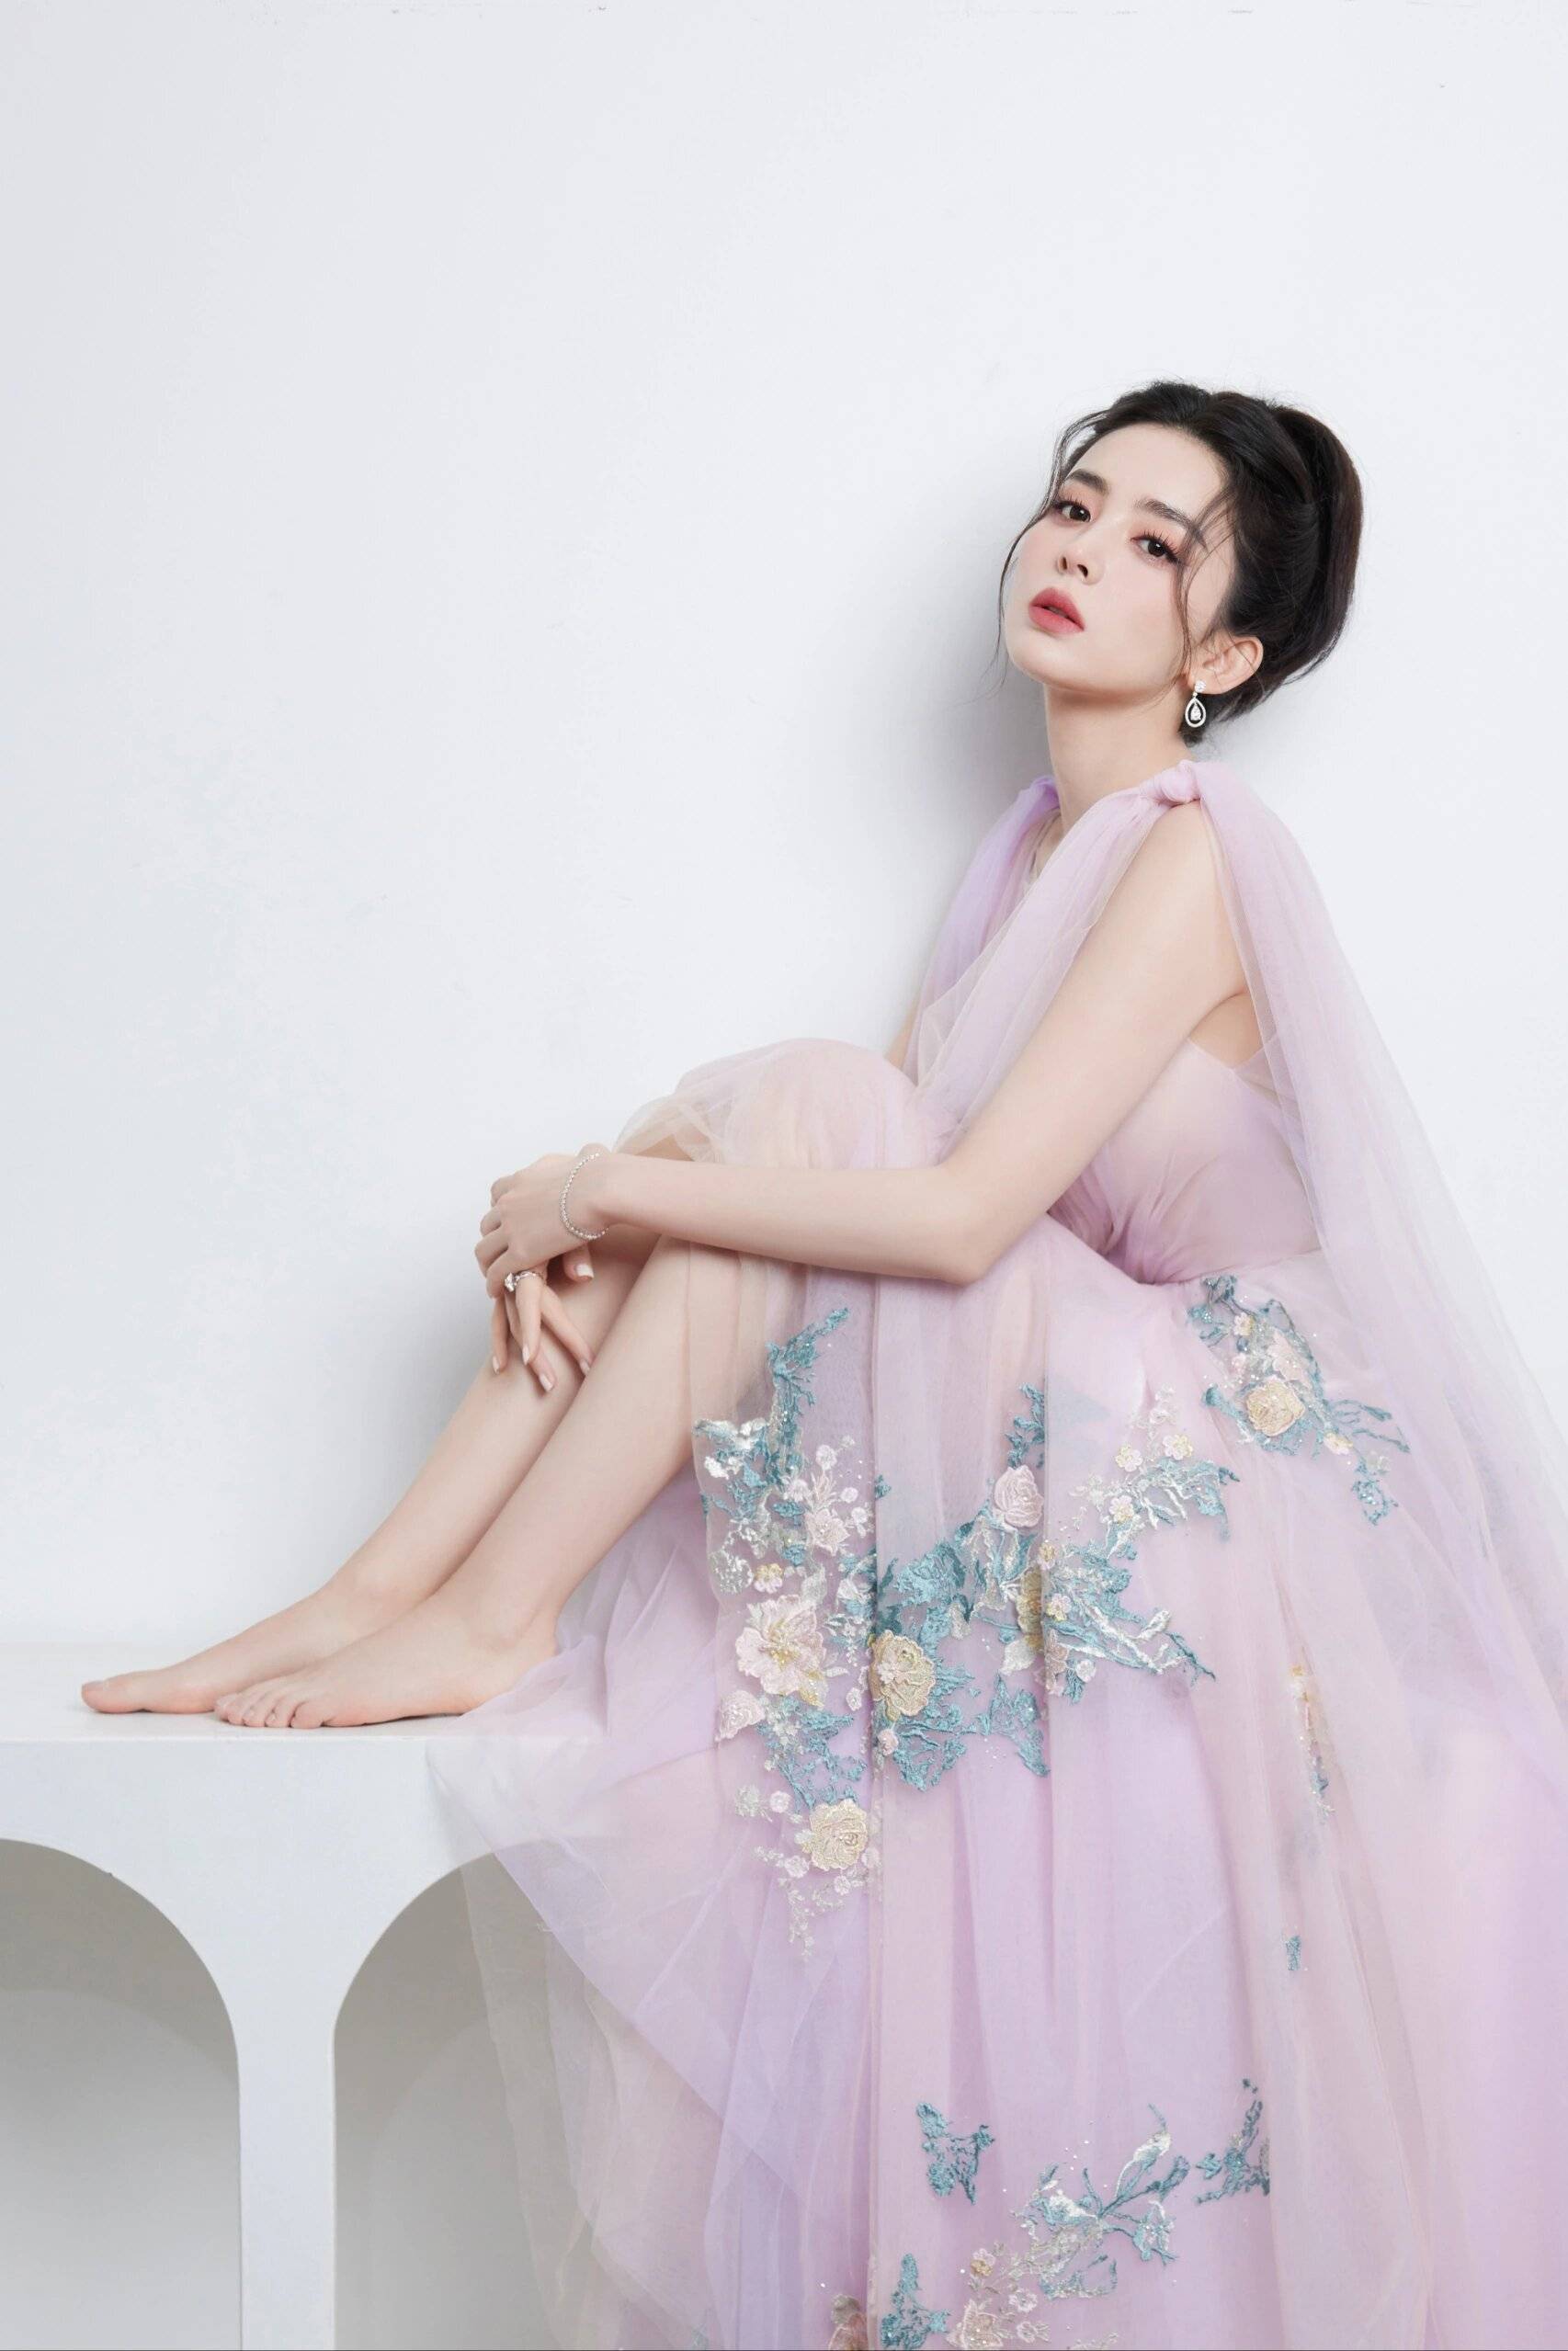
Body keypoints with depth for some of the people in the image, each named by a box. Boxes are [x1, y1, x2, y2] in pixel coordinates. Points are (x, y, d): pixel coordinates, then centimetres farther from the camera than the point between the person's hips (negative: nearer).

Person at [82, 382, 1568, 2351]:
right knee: (747, 1131, -5)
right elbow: (875, 1152, 6)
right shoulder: (1039, 843, 12)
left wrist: (614, 1189, -19)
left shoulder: (1190, 851, -16)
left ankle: (486, 1619, -15)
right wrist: (602, 1215, -11)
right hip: (1057, 1409, 8)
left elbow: (957, 1212, -25)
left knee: (793, 1105, -20)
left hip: (1197, 1469, -8)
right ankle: (371, 1601, -10)